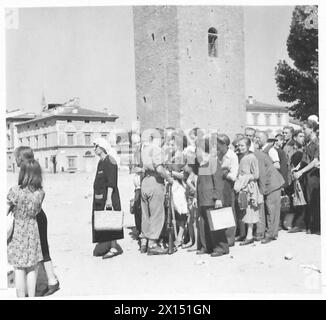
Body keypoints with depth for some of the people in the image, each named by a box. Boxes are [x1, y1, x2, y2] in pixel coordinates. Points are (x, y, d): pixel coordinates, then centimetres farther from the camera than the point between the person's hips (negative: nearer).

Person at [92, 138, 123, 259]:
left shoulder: (109, 161, -13)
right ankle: (105, 247, 21)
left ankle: (114, 248, 2)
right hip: (99, 197, 10)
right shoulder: (101, 162, 16)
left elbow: (111, 182, -20)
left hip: (107, 196, -10)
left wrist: (108, 198, -25)